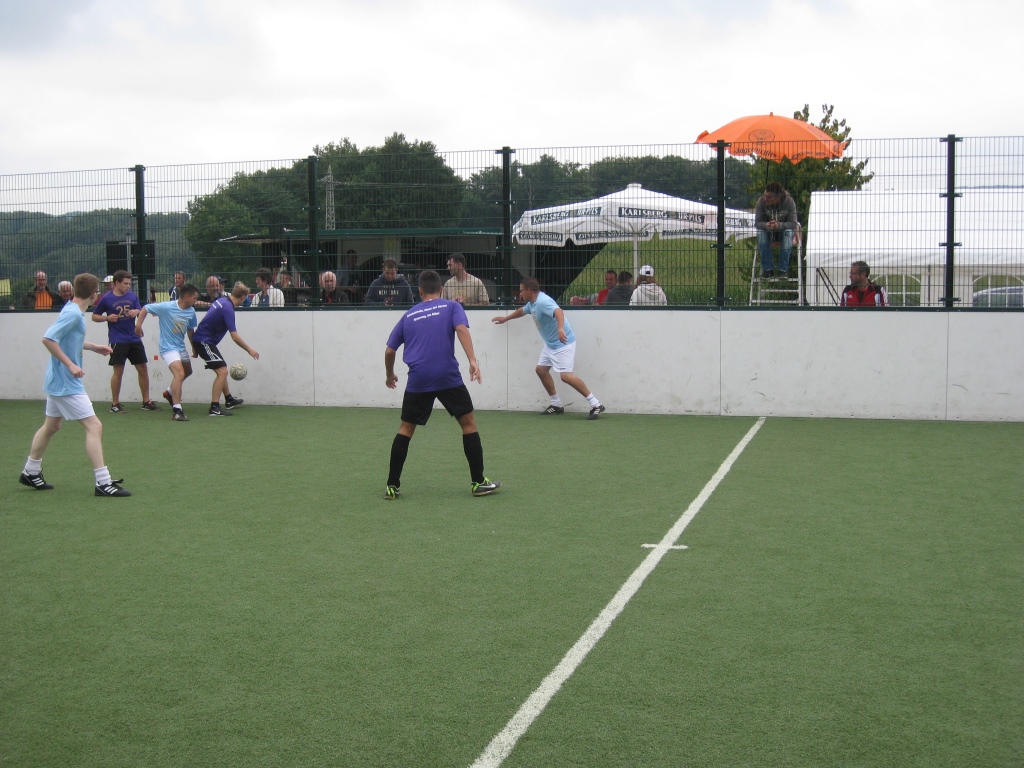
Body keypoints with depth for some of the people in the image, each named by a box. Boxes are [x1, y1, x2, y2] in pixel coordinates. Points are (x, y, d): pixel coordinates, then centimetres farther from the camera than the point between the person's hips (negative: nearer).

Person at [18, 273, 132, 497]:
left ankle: (31, 472, 36)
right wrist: (70, 364, -25)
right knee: (94, 427, -10)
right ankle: (103, 482, -10)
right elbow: (48, 338, -27)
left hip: (57, 381, 11)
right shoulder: (73, 313, -20)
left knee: (51, 426, 23)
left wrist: (94, 347, 17)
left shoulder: (73, 311, 8)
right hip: (66, 383, -11)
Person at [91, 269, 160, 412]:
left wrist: (137, 311, -15)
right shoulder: (106, 298, -2)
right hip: (118, 341, -4)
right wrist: (107, 318, -14)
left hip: (134, 339, 5)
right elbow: (94, 316, 5)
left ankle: (146, 402, 14)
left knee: (143, 368, 5)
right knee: (118, 371, -3)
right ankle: (115, 404, 8)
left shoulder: (132, 296, 8)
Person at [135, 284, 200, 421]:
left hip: (181, 347, 8)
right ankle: (177, 410, -24)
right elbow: (145, 308, -7)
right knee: (179, 373, -24)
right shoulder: (166, 307, -19)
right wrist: (138, 325, -10)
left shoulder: (191, 311, -1)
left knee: (188, 371, 24)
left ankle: (169, 392, 50)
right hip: (168, 347, -8)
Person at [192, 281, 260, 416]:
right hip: (204, 341, -10)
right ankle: (214, 408, -15)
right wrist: (249, 350, -10)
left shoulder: (222, 300, 7)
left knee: (222, 371, 20)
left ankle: (229, 400, 33)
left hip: (202, 340, 10)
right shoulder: (228, 309, -22)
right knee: (222, 371, -13)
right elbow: (234, 337, -23)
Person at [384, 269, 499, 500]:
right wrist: (472, 361, -18)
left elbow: (389, 351, 18)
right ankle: (478, 482, 10)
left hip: (418, 380, 2)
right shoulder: (451, 307, 10)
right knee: (469, 423, 10)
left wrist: (389, 375, 35)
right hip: (449, 377, -2)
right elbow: (461, 329, -10)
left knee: (405, 429, 14)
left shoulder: (409, 316, 17)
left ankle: (392, 486, 12)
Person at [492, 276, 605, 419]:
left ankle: (596, 404, -15)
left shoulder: (542, 301, -24)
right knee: (541, 370, 12)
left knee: (566, 375, -19)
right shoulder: (532, 303, 8)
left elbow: (558, 311, -43)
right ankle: (556, 404, 20)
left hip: (563, 343, -11)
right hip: (550, 344, 11)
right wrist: (505, 319, 45)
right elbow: (522, 310, 31)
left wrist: (561, 328, -61)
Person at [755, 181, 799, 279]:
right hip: (767, 231, 1)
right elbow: (757, 223, -17)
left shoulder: (789, 201, -20)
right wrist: (766, 225, -41)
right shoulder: (761, 201, -18)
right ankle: (768, 268, -27)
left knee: (788, 232, -34)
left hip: (783, 230, -1)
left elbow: (793, 224, -22)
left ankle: (783, 269, -28)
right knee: (761, 232, -33)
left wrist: (779, 225, -42)